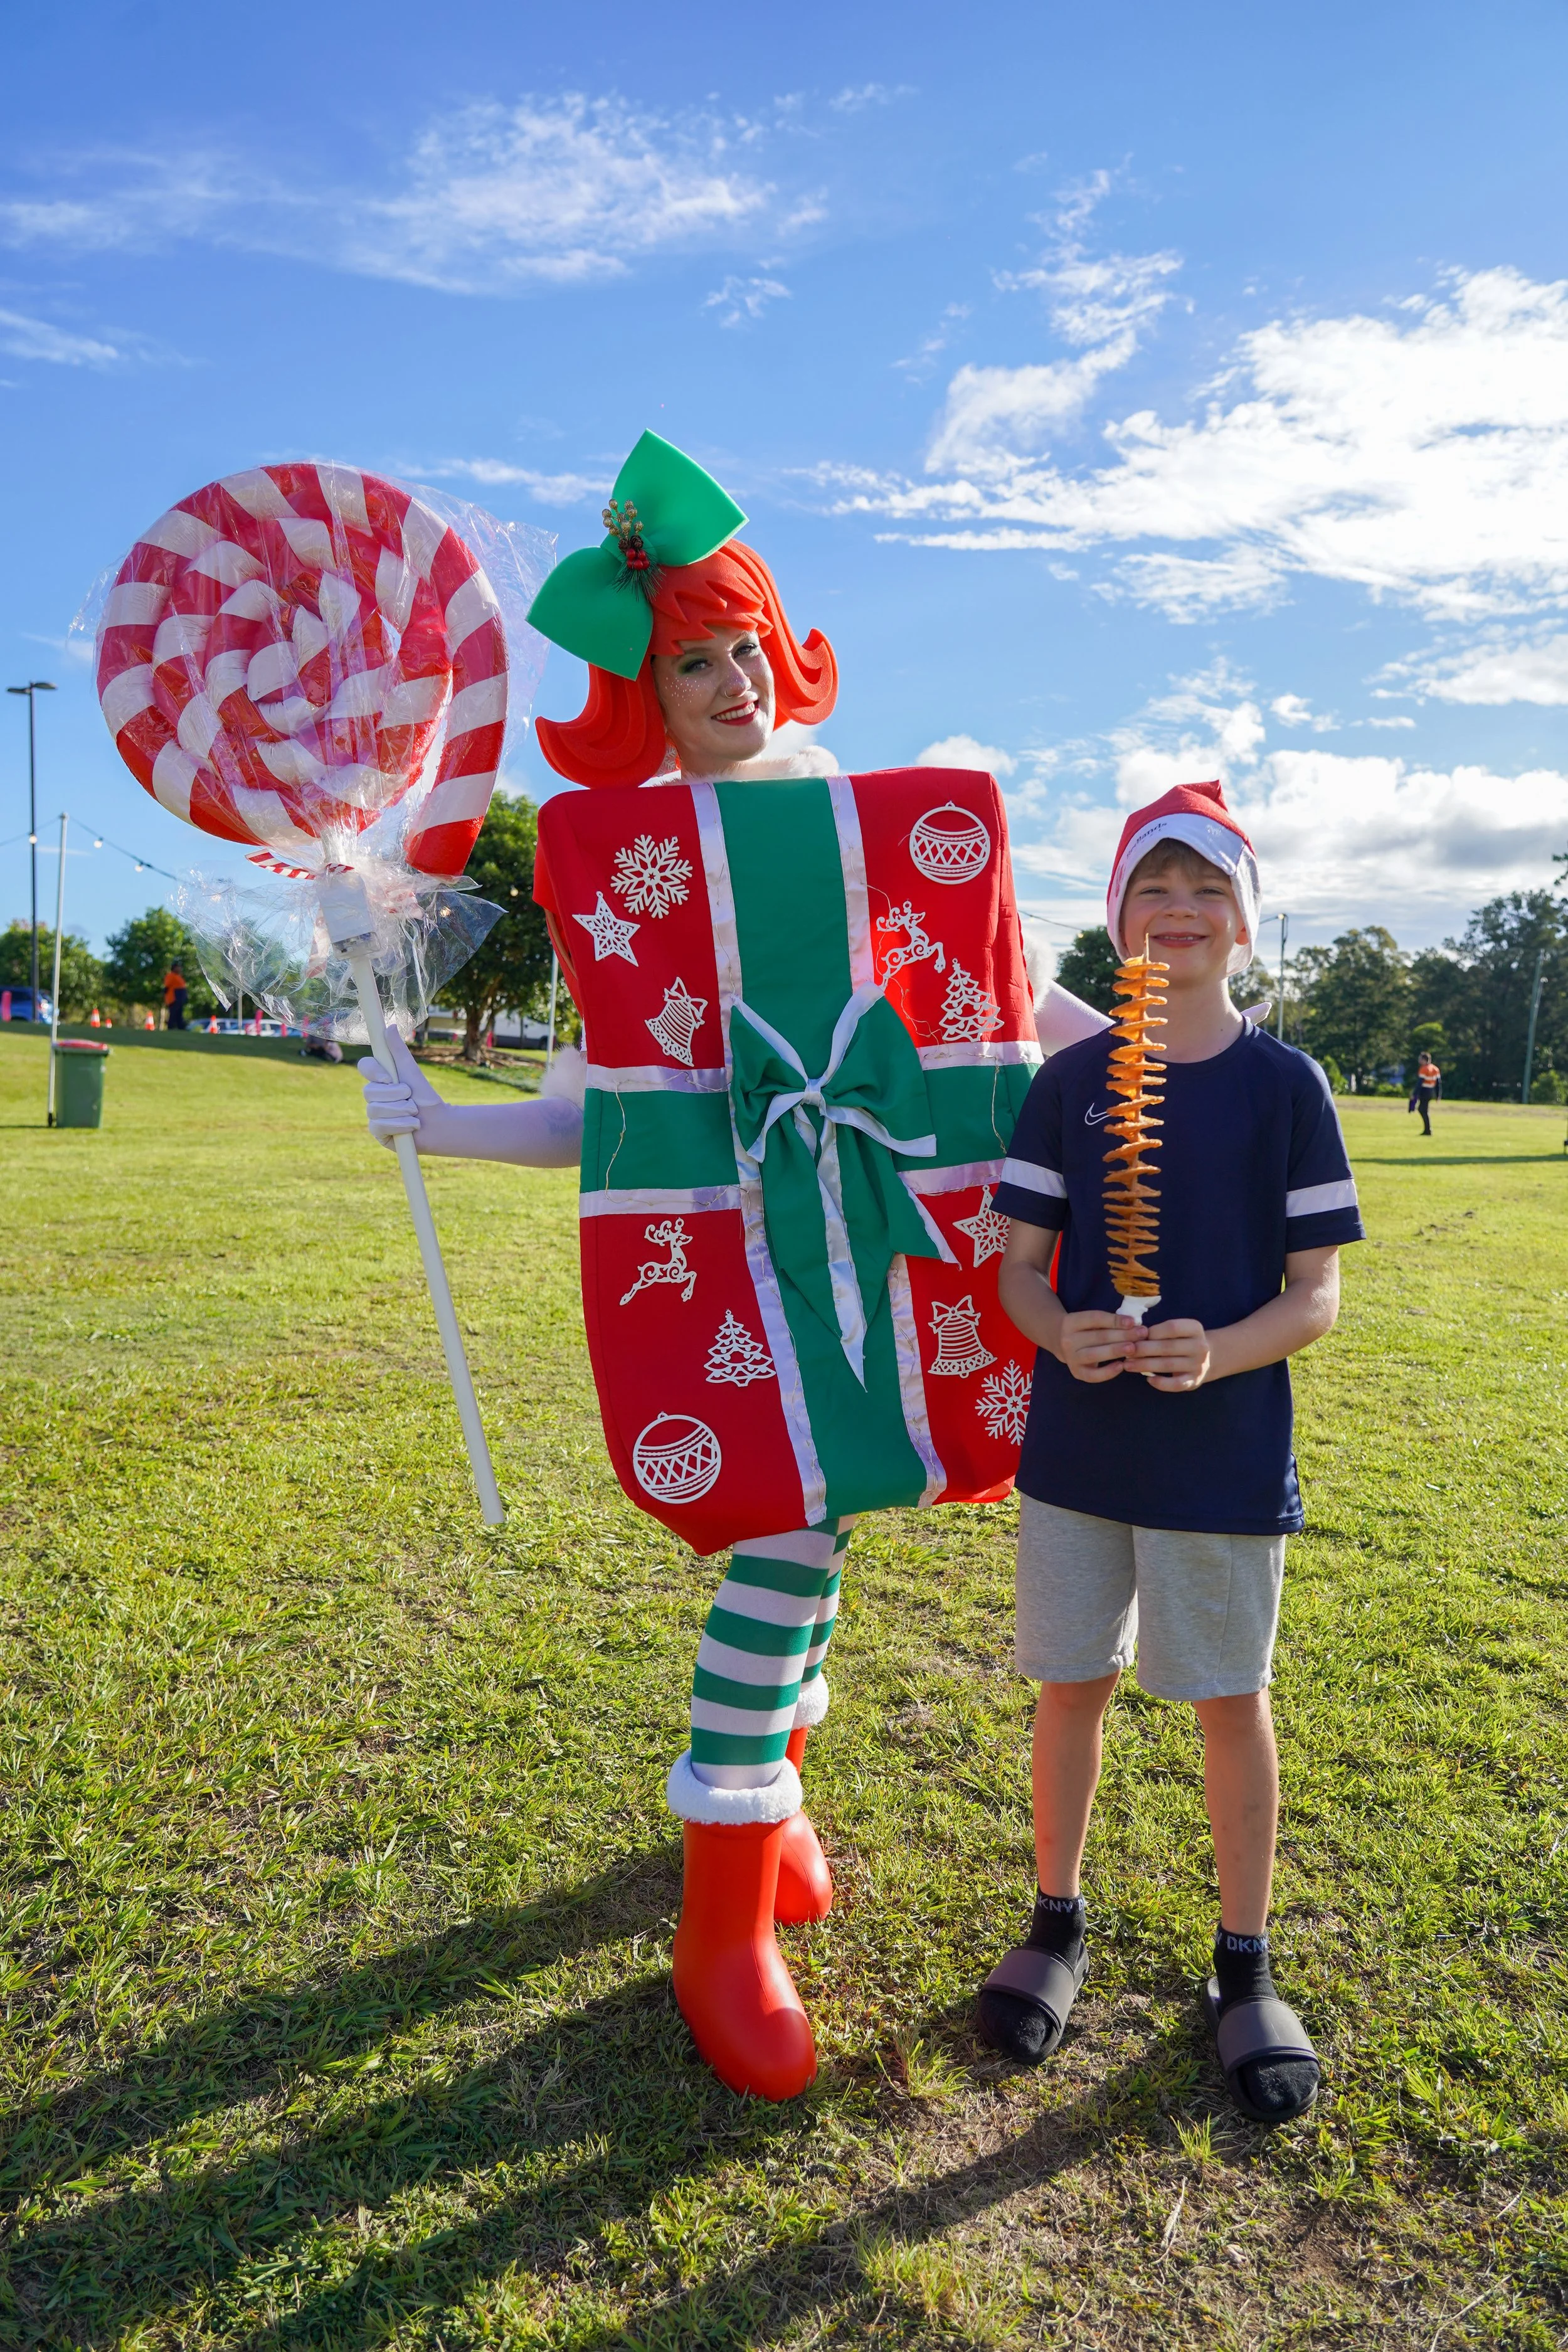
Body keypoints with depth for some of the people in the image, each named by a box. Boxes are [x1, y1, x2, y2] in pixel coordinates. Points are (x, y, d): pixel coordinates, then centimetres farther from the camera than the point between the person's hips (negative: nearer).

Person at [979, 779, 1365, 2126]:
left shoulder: (1285, 1084, -3)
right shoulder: (1072, 1082, 2)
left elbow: (1318, 1294, -3)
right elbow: (1020, 1266, 4)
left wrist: (1219, 1351, -22)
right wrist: (1061, 1332, -17)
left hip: (1226, 1451, -1)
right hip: (1077, 1444, 2)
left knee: (1232, 1701, 10)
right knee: (1072, 1683, 12)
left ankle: (1246, 1970, 30)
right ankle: (1058, 1926, 33)